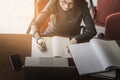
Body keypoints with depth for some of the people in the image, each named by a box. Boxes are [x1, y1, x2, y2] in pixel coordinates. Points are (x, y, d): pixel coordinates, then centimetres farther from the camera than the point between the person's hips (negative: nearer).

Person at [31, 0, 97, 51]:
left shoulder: (82, 6, -21)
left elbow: (92, 30, -16)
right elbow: (35, 24, -16)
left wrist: (76, 39, -34)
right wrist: (38, 38, -37)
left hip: (70, 41, 0)